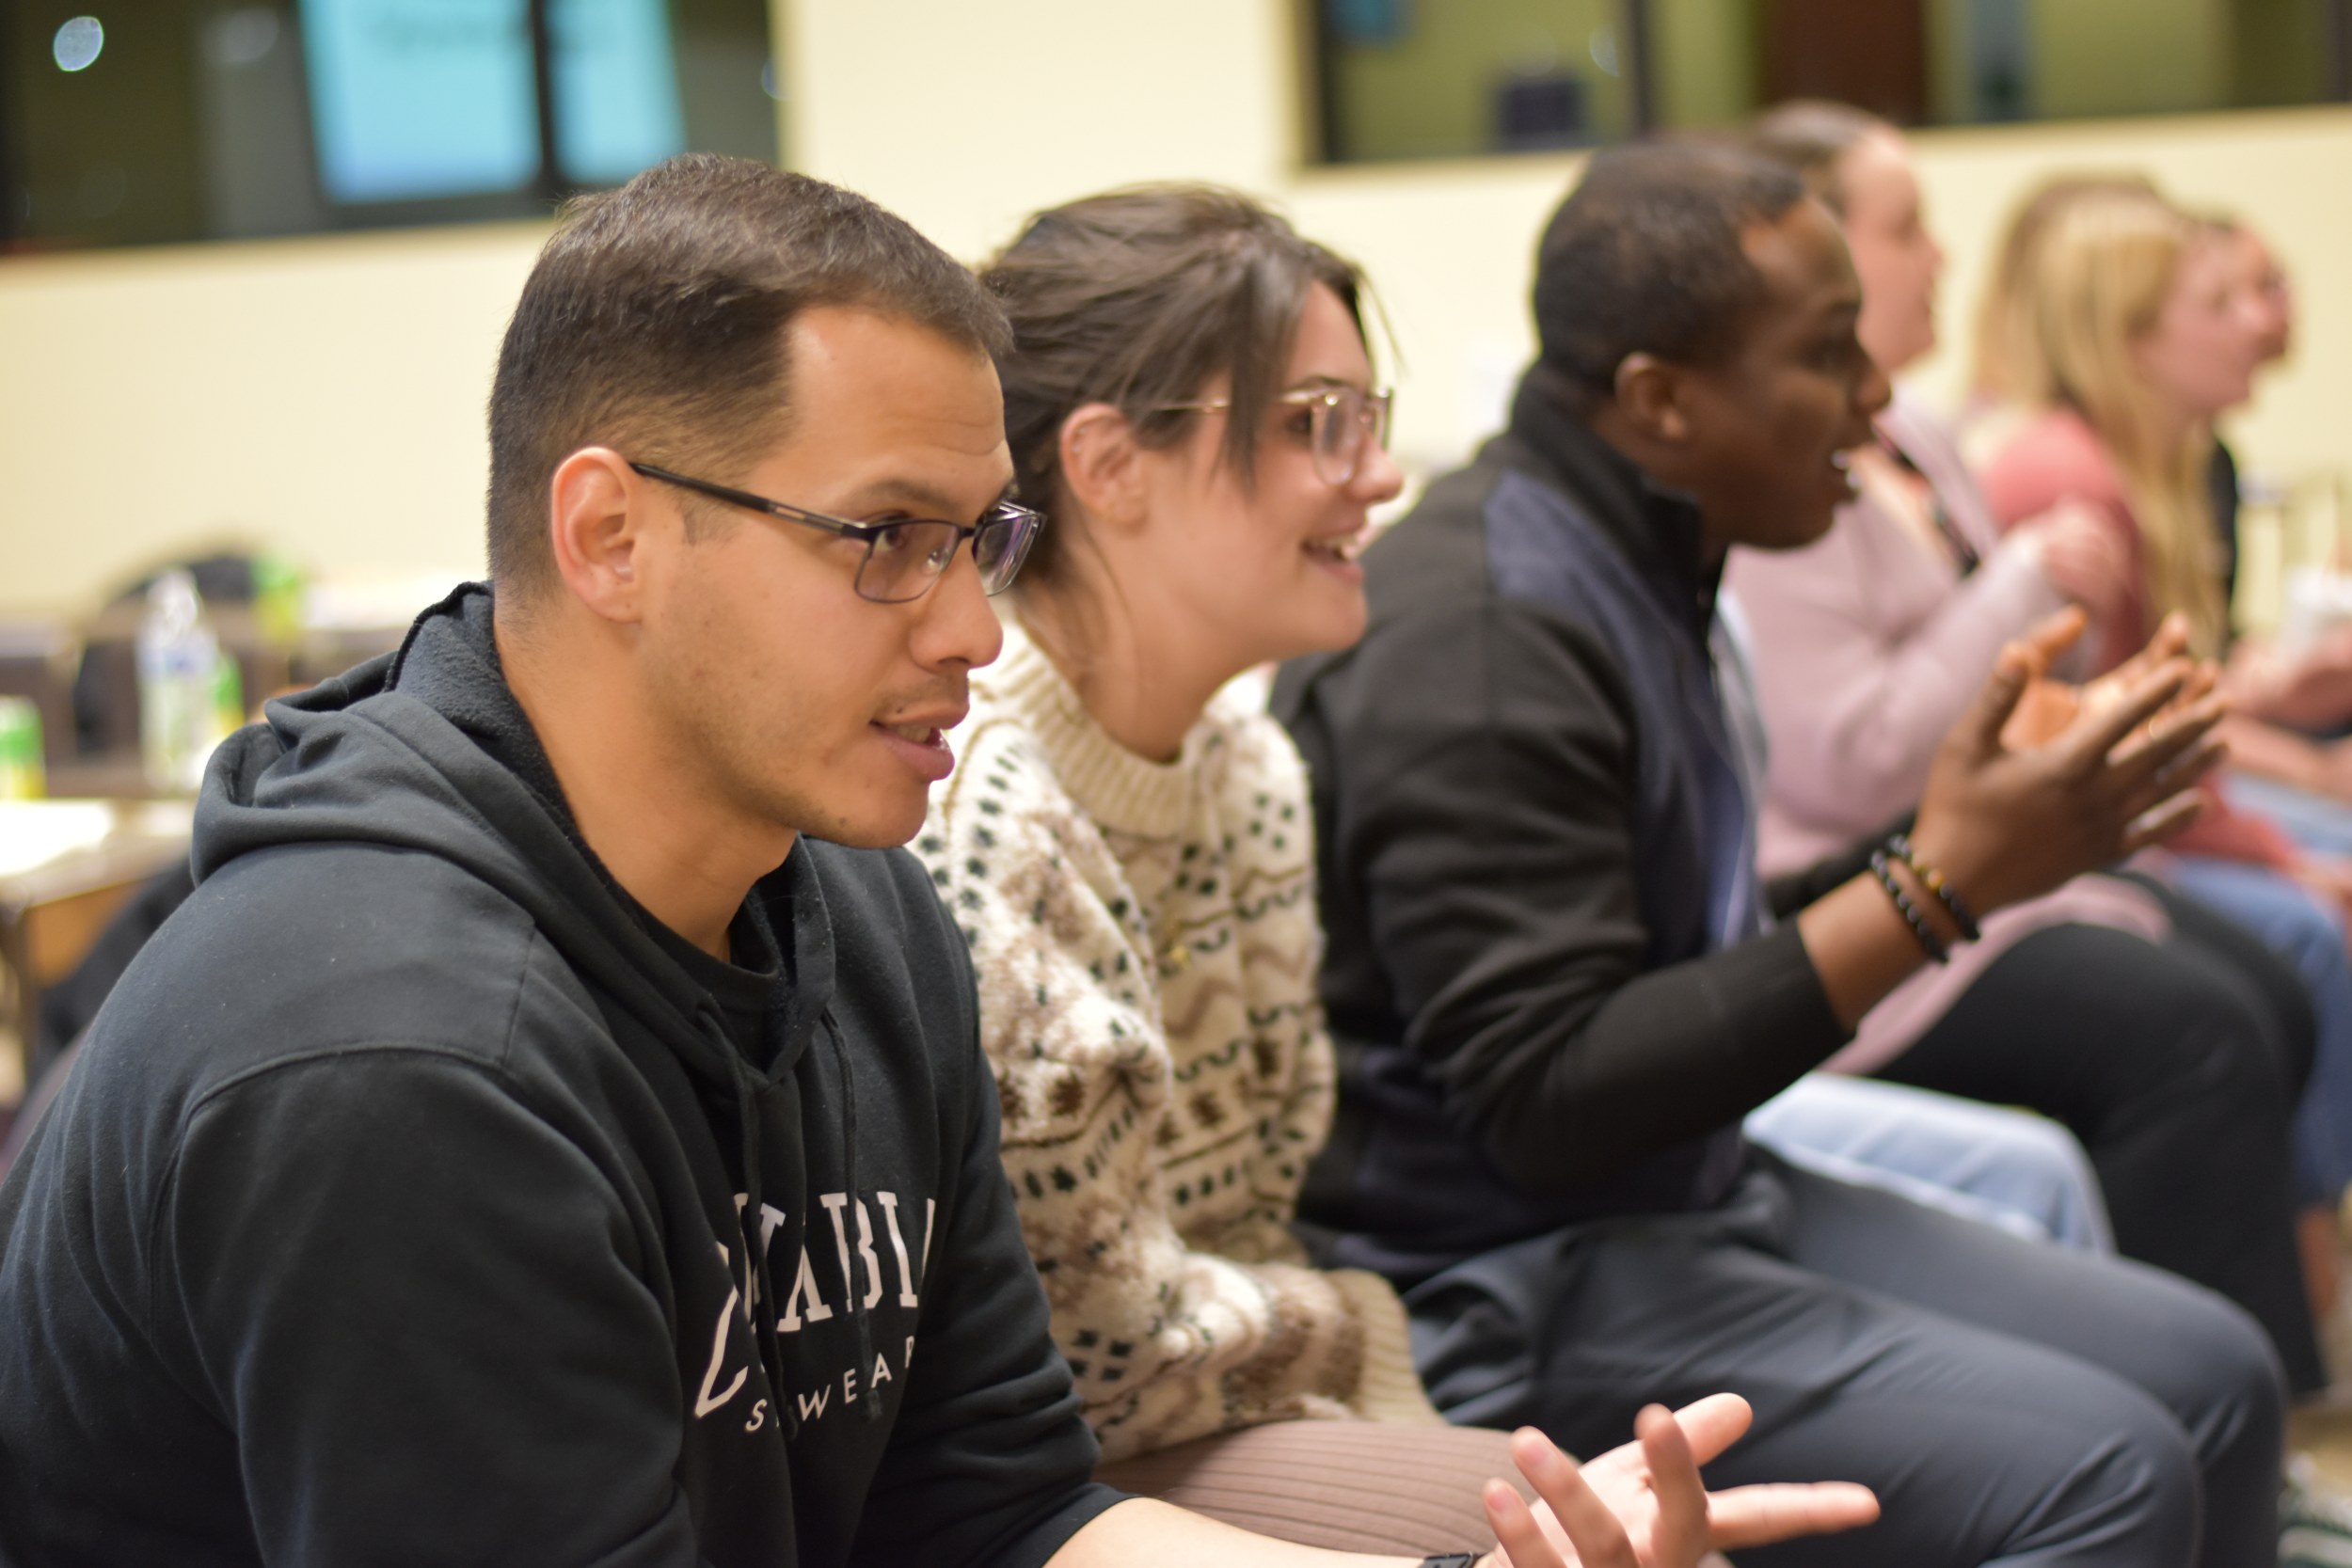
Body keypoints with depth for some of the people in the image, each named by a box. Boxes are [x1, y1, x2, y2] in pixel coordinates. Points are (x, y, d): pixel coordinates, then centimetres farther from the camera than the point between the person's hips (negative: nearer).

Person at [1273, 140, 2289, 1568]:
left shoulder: (1639, 569, 11)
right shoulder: (1479, 641, -20)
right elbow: (1549, 1099, -25)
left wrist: (1981, 846, 6)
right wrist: (1940, 885, -23)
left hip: (1693, 1198, 10)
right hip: (1504, 1291, -10)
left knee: (2214, 1379, 5)